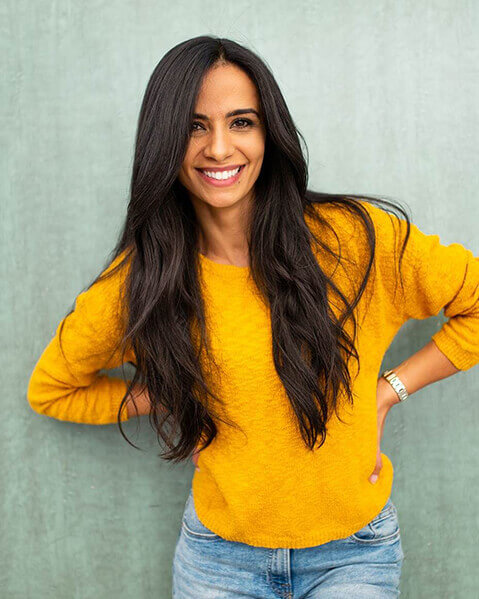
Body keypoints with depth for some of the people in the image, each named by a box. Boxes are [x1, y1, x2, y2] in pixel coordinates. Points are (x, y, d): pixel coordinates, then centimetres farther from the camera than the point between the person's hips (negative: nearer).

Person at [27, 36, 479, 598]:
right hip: (219, 550, 2)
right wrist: (170, 399, -7)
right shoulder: (136, 280, -10)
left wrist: (388, 389, -11)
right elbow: (50, 389, 5)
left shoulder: (355, 238, -17)